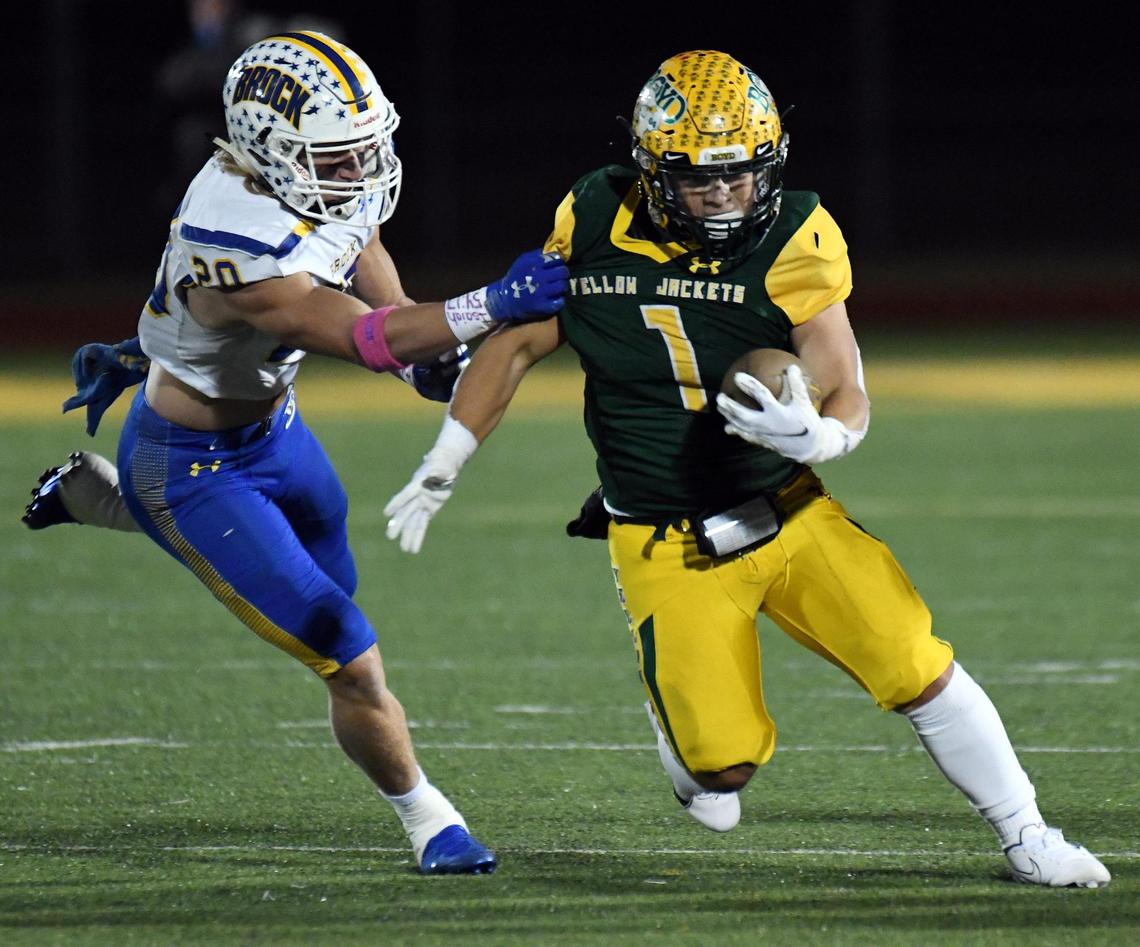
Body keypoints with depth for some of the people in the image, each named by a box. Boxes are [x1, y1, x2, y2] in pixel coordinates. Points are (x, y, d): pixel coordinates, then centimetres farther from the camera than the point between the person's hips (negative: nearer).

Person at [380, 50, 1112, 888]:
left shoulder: (791, 242, -13)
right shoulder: (597, 228, -8)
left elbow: (848, 397, -15)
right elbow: (514, 344, 7)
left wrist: (815, 436, -39)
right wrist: (440, 472, 12)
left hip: (789, 513, 0)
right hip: (667, 548, 0)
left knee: (920, 673, -9)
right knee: (724, 771, -9)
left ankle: (1026, 837, 13)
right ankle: (681, 723, 28)